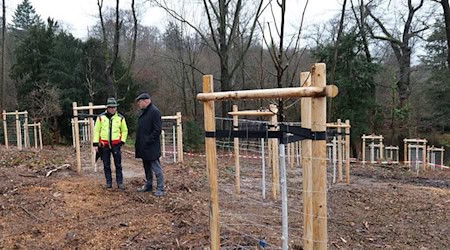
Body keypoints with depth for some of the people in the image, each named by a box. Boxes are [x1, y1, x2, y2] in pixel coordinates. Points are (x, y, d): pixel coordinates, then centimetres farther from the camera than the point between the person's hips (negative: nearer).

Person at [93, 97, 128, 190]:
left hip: (116, 144, -1)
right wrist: (96, 143, 0)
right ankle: (108, 182, 21)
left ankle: (120, 182, 12)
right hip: (104, 144, 1)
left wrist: (122, 141, 0)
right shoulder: (101, 117, 1)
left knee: (118, 164, 3)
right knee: (106, 165, 9)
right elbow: (96, 130, 4)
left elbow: (124, 130, 11)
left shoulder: (120, 118, 1)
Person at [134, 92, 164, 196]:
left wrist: (148, 141, -19)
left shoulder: (154, 112, -14)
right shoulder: (143, 112, 15)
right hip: (143, 146, 9)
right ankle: (148, 185, 29)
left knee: (156, 168, -4)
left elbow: (157, 130, -18)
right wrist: (139, 142, 13)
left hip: (151, 147, -9)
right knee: (147, 167, 18)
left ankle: (160, 189, 2)